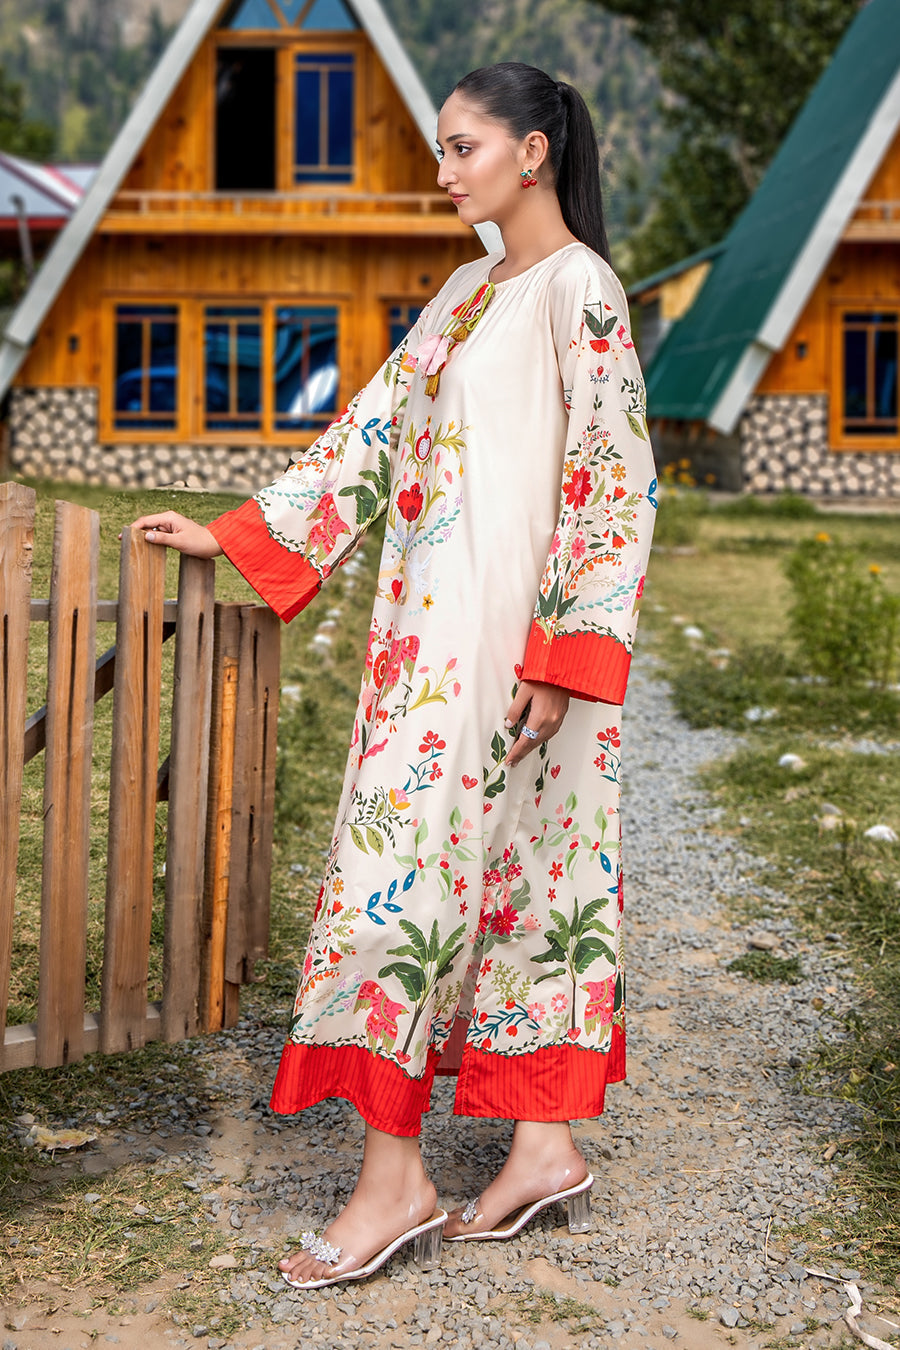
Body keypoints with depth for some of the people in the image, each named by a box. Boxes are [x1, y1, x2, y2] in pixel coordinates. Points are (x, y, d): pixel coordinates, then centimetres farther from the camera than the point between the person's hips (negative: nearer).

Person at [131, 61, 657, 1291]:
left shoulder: (579, 288, -8)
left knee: (405, 863, -9)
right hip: (437, 625, 8)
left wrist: (560, 654, -19)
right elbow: (375, 428, 19)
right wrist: (231, 535, 16)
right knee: (515, 867, 8)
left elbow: (615, 479, -14)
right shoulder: (471, 290, 18)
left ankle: (395, 1177, -3)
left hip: (504, 629, -8)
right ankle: (544, 1144, 15)